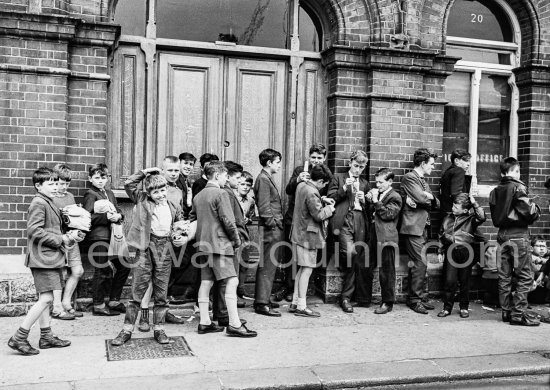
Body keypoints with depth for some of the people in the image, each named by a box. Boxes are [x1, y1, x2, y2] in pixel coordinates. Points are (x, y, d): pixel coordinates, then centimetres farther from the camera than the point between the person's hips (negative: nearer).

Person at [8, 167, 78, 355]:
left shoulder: (50, 204, 19)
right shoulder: (38, 203, -12)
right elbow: (34, 231, -21)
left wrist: (67, 236, 7)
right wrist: (61, 239, -17)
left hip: (50, 258, 10)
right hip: (43, 257, -10)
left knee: (45, 299, 14)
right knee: (46, 298, -11)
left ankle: (46, 336, 21)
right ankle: (19, 338, -5)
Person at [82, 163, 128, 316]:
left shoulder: (110, 193, 18)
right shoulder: (90, 195, -5)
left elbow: (118, 210, 18)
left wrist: (118, 216, -4)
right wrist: (107, 217, -22)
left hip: (112, 237, 8)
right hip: (98, 237, -8)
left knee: (123, 266, 10)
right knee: (103, 271, -4)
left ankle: (114, 301, 22)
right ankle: (99, 305, 8)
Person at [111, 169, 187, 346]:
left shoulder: (175, 208, 10)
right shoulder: (142, 200, 4)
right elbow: (128, 184, -7)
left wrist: (182, 239, 1)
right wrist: (145, 171, -4)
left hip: (165, 247, 2)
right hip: (146, 247, -2)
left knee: (161, 293, 8)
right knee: (137, 291, 0)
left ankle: (159, 329, 19)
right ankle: (127, 330, 10)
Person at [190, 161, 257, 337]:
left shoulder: (198, 196, 14)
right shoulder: (221, 193, -11)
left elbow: (192, 219, 18)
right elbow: (228, 221, -15)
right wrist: (237, 240, -4)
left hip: (203, 244, 9)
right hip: (220, 243, -9)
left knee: (206, 282, 10)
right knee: (231, 281, -8)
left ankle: (204, 322, 14)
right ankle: (234, 324, -11)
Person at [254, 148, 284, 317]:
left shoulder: (267, 179, 18)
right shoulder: (263, 179, -12)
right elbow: (264, 207, -18)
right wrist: (273, 226, -17)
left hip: (273, 229, 10)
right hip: (271, 229, -10)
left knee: (266, 265, 14)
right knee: (268, 266, -8)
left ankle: (262, 299, 23)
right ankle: (262, 304, -4)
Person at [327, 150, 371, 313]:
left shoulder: (365, 183, 23)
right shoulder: (338, 178, 14)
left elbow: (370, 208, 22)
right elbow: (330, 199, 4)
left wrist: (364, 200, 2)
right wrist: (344, 188, -7)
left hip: (361, 222, 4)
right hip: (344, 221, -4)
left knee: (361, 260, -5)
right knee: (350, 253, -21)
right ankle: (346, 297, -6)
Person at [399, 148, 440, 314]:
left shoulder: (423, 180, 21)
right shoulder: (409, 177, -8)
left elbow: (436, 203, 13)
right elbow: (422, 198, -21)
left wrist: (424, 199, -7)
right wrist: (429, 197, 1)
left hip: (423, 227, 9)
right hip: (413, 227, -9)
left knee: (416, 264, 10)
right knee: (420, 264, -10)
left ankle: (414, 298, 16)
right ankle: (415, 299, -2)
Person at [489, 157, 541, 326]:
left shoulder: (495, 191, 11)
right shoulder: (518, 187, -10)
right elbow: (528, 211, -16)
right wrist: (536, 210, 2)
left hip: (502, 234, 7)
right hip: (517, 234, -7)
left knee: (504, 275, 10)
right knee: (525, 276, -1)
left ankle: (507, 311, 15)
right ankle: (518, 314, -4)